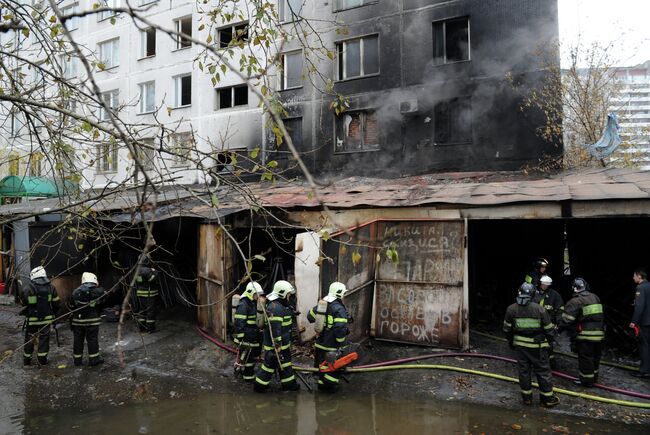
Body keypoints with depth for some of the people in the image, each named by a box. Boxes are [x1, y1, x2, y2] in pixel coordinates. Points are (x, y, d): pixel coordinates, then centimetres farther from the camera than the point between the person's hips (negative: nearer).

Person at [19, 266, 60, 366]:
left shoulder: (28, 288, -11)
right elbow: (56, 302, 1)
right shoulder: (50, 287, -3)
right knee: (44, 338, 8)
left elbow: (23, 302, 0)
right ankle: (42, 359, 11)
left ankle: (26, 360, 23)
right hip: (47, 318, 1)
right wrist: (53, 313, 15)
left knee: (29, 339, 14)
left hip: (32, 319, -1)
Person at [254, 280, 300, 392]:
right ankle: (259, 385, 16)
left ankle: (289, 383, 30)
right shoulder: (275, 307, -25)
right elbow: (274, 328, -28)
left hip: (284, 343, 10)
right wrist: (277, 344, -26)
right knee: (270, 364, 2)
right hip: (275, 344, -10)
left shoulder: (281, 305, 11)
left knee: (286, 363, 18)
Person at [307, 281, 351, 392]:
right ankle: (330, 385, 17)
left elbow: (310, 316, 16)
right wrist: (340, 342, -15)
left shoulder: (321, 304, 4)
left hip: (320, 342, 7)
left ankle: (322, 383, 32)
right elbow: (340, 328, -26)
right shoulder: (339, 309, -20)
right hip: (332, 345, -7)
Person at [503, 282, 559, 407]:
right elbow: (549, 330, -3)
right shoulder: (539, 309, -11)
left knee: (524, 370, 12)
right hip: (537, 345, -2)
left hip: (520, 345, 2)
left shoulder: (511, 309, -4)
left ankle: (526, 397, 20)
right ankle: (548, 398, 19)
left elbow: (507, 329, 5)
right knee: (543, 371, 10)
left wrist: (511, 341, 21)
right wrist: (549, 340, 17)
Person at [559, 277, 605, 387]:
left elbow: (566, 319, -15)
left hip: (586, 336, -8)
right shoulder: (595, 297, 10)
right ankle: (594, 377, 33)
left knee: (585, 358, 3)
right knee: (595, 357, 19)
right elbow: (599, 315, 19)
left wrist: (560, 328, -1)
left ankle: (587, 380, 11)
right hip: (599, 334, 8)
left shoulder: (575, 301, -14)